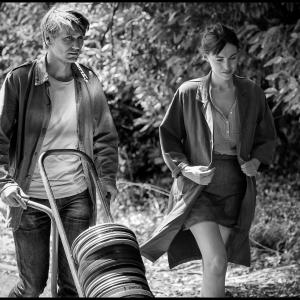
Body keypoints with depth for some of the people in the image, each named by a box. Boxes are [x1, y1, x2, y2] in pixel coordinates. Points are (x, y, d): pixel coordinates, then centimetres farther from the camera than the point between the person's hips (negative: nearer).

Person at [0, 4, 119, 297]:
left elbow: (105, 135, 13)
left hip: (78, 196, 3)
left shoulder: (88, 81, 4)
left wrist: (107, 176, 3)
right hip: (30, 196, -3)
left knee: (74, 282, 3)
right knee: (32, 284, 4)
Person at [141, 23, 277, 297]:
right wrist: (185, 168, -12)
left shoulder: (251, 93, 2)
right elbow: (168, 135, 3)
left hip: (235, 190, 3)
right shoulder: (189, 93, -6)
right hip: (198, 188, -3)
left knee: (213, 265, 11)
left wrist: (256, 161, -6)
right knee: (217, 263, -17)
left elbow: (267, 137, 14)